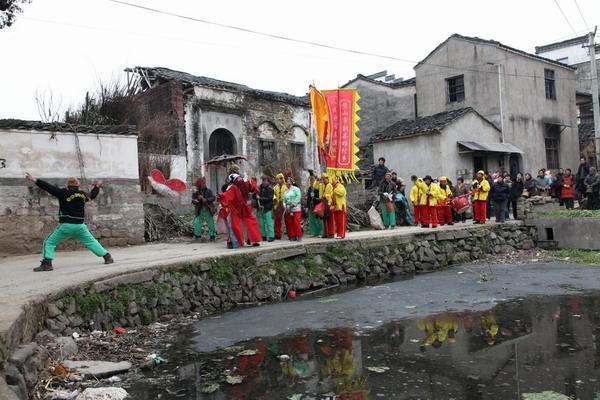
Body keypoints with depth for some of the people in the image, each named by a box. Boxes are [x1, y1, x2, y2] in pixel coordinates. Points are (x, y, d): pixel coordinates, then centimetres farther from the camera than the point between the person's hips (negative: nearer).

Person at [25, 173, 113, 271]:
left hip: (66, 225, -4)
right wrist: (97, 187, 48)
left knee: (49, 242, 5)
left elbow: (50, 188, -11)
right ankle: (107, 257, 16)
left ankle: (47, 263, -10)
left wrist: (35, 180, -10)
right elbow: (92, 195, 28)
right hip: (80, 226, 4)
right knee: (91, 242, 18)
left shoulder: (64, 193, -5)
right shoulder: (83, 194, 8)